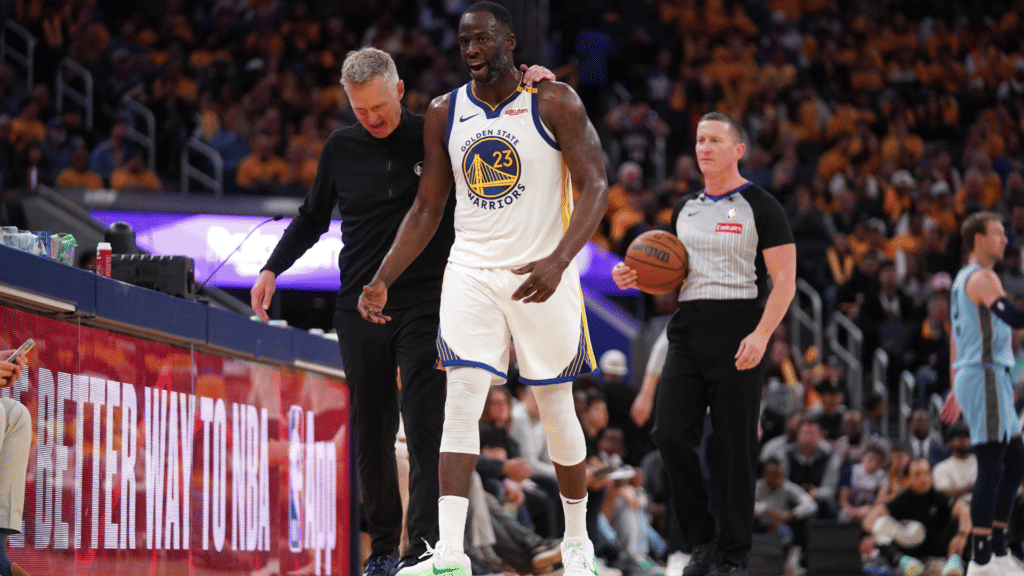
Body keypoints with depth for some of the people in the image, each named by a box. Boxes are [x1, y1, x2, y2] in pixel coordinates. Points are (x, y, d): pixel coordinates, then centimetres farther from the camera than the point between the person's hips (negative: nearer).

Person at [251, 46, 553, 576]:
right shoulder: (341, 150, 6)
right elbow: (312, 218, 21)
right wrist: (272, 269, 11)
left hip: (424, 307, -3)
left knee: (425, 428, -12)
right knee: (370, 433, 5)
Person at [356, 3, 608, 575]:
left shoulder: (555, 103, -6)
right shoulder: (445, 113, 5)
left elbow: (596, 186, -12)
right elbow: (428, 208, 12)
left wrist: (557, 261, -26)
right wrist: (383, 280, 2)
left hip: (542, 273, -2)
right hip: (472, 272, 2)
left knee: (558, 409, 6)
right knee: (461, 400, -13)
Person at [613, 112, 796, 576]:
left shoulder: (760, 207, -2)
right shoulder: (685, 207, 17)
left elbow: (785, 280, -7)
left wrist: (761, 334, -19)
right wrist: (636, 278, 5)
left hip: (737, 333, -5)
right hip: (687, 330, 5)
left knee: (734, 447, -3)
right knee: (670, 434, -7)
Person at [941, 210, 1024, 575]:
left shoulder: (963, 279, 19)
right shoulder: (982, 278, -12)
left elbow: (956, 338, 24)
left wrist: (956, 389, 27)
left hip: (972, 376, 10)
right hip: (985, 376, -10)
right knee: (990, 468, -11)